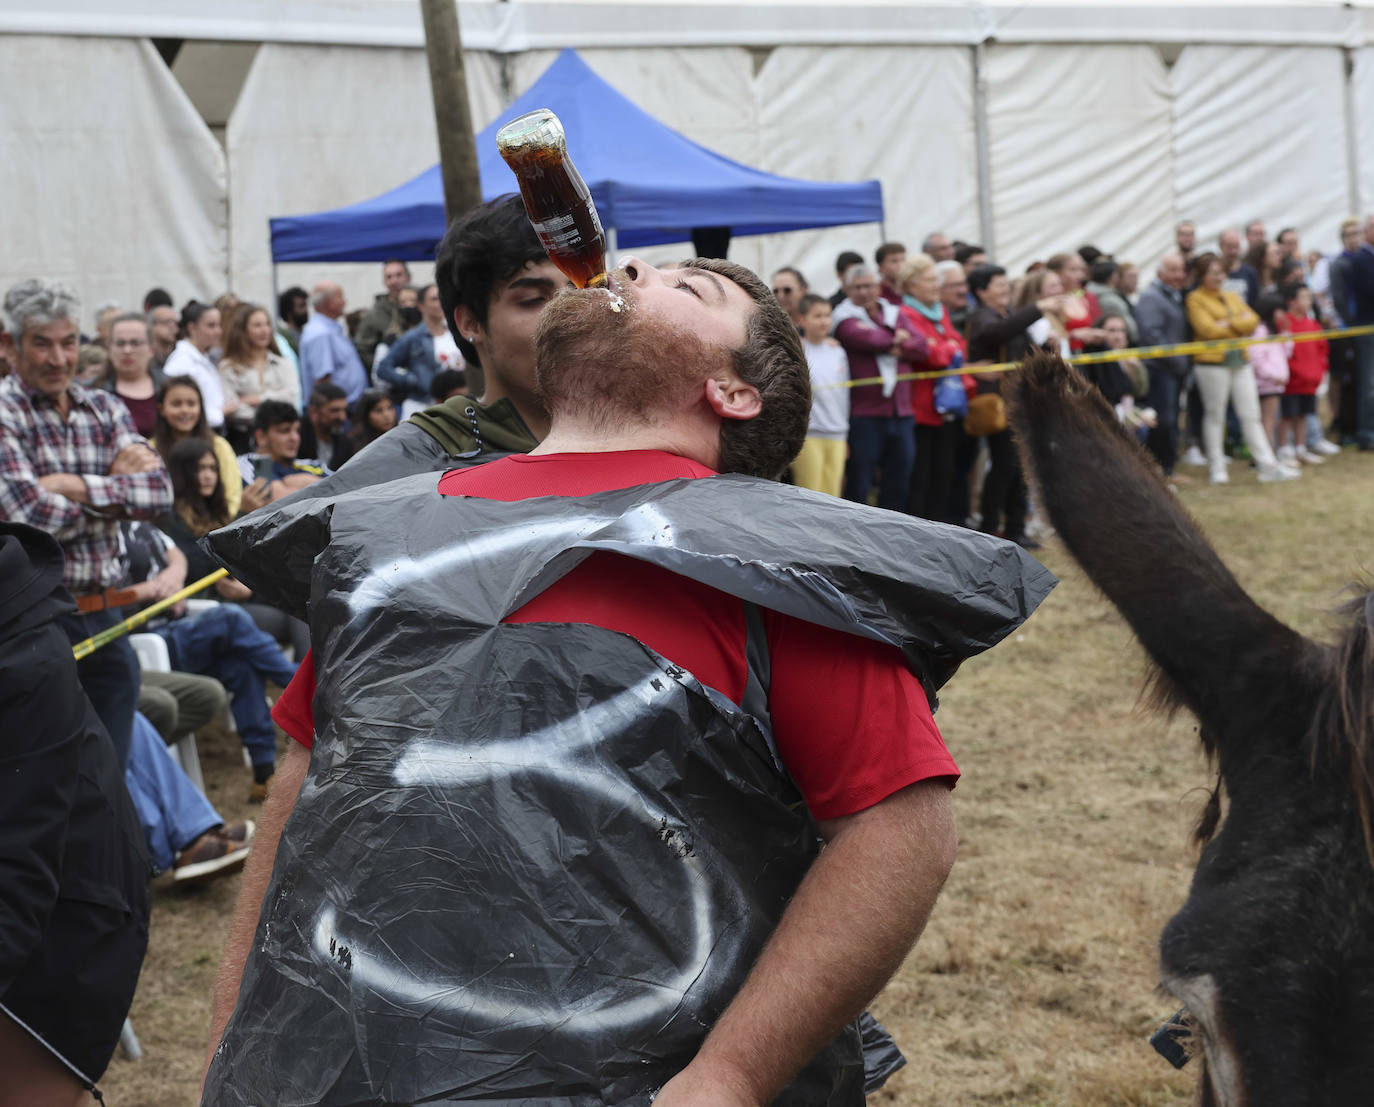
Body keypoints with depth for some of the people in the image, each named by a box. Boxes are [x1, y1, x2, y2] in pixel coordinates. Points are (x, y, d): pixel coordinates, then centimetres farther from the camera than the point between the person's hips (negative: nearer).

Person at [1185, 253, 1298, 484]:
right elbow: (1207, 328, -15)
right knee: (1214, 416, 1)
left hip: (1240, 361, 6)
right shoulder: (1196, 299, -3)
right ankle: (1217, 469, 10)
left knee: (1251, 415, 5)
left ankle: (1268, 466, 4)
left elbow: (1252, 321, 5)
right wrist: (1239, 324, -3)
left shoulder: (1232, 297, 17)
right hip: (1212, 363, -6)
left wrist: (1228, 324, -10)